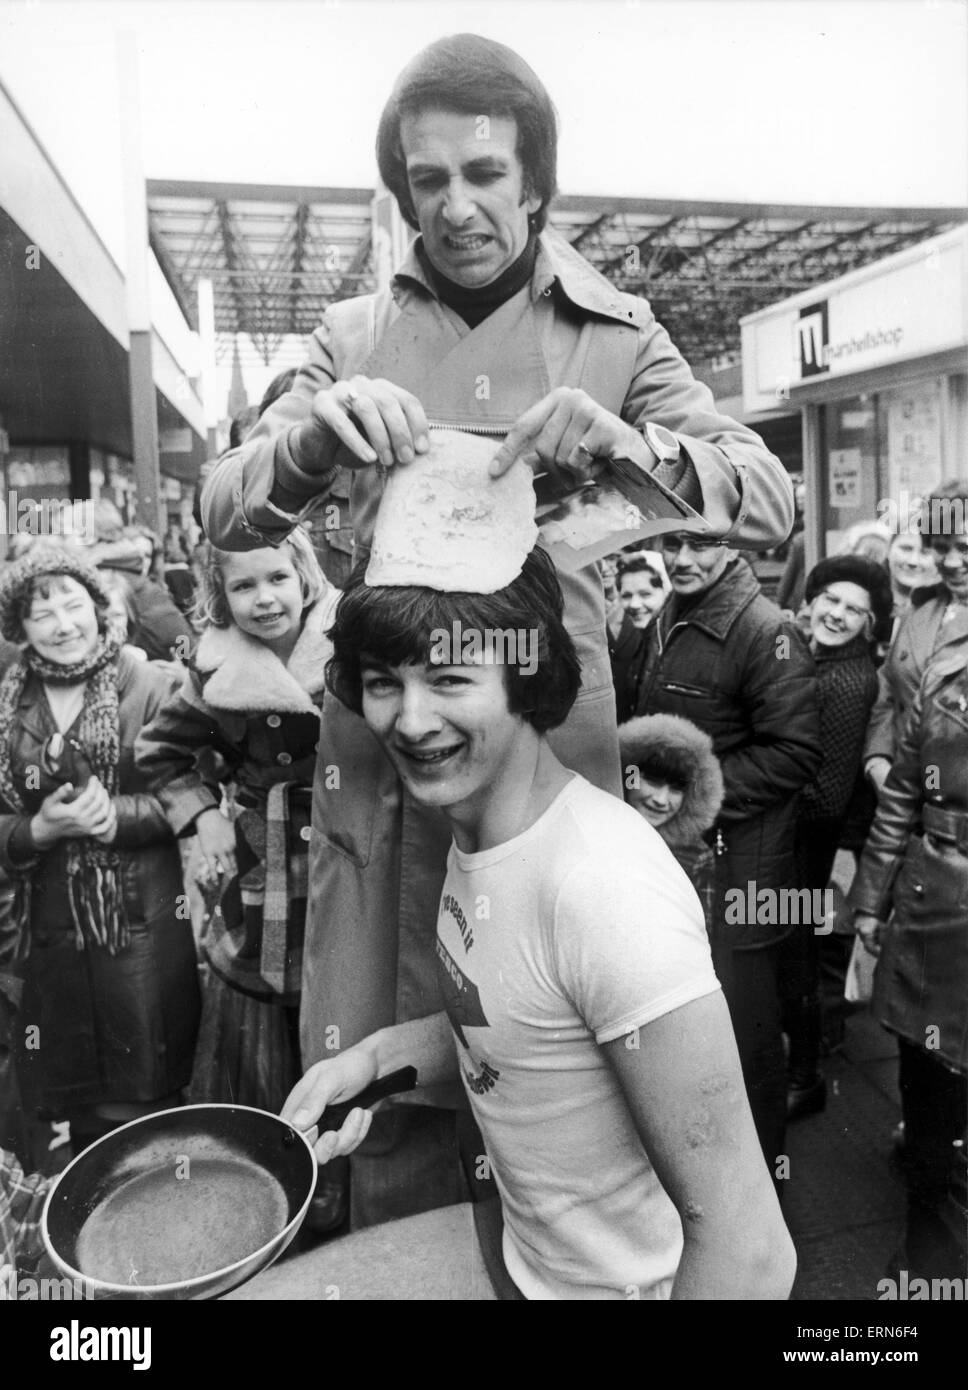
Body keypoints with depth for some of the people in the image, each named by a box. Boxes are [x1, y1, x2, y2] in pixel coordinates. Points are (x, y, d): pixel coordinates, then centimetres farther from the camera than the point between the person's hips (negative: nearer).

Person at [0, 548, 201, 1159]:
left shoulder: (149, 685, -6)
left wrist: (119, 815, -20)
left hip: (144, 922, -3)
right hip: (52, 925, 4)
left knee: (148, 1093, 3)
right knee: (79, 1105, 14)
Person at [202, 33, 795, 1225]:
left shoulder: (616, 332, 5)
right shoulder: (354, 334, 7)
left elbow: (770, 504, -3)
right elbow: (224, 515, 1)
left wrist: (632, 445, -22)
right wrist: (318, 435, -20)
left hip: (552, 738, 0)